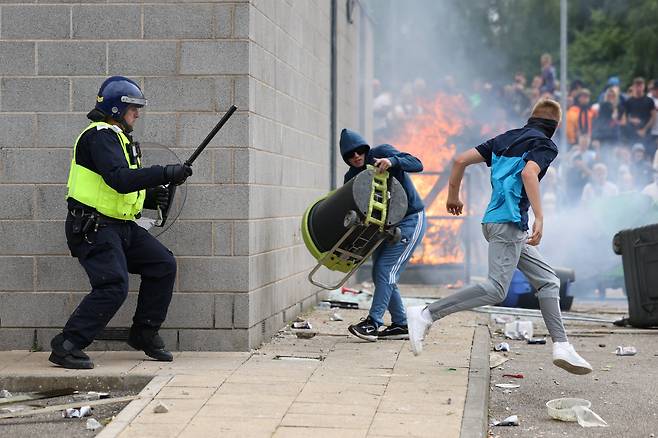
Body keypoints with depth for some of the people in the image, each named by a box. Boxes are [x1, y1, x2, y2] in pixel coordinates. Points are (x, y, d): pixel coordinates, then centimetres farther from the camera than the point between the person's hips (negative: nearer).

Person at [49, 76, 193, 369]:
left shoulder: (118, 137, 20)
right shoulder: (100, 135, -14)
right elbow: (119, 180, -28)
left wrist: (151, 197, 5)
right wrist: (166, 173, -27)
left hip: (120, 225, 10)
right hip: (93, 228, -10)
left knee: (163, 265, 6)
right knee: (113, 287, -21)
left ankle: (144, 334, 17)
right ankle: (67, 347, -14)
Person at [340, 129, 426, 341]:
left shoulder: (382, 153, -11)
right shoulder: (351, 177, 4)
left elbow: (416, 164, -19)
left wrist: (393, 161, -38)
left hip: (410, 221, -7)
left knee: (386, 270, -16)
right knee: (380, 274, 6)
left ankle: (373, 323, -19)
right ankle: (400, 325, 16)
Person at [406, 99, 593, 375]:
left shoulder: (506, 139, 20)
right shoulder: (545, 145, -1)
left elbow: (461, 160, 15)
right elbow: (529, 173, -22)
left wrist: (453, 196, 28)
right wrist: (539, 218, -26)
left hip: (494, 221, 9)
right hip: (508, 222, -9)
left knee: (548, 281, 10)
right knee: (496, 290, -16)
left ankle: (562, 346, 3)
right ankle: (426, 315, -20)